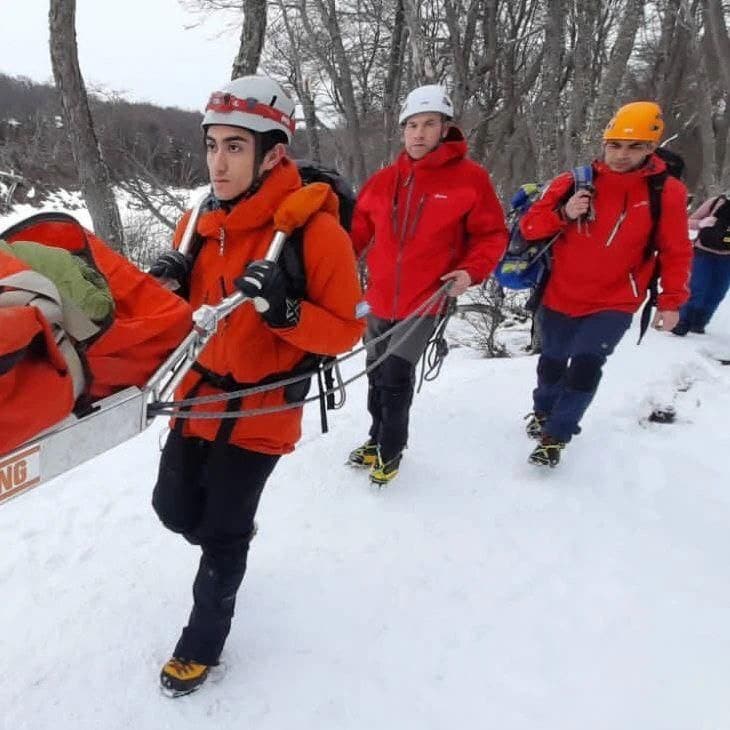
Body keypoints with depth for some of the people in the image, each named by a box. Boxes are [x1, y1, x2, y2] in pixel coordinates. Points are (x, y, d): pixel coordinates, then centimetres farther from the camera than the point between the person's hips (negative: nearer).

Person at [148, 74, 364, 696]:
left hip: (260, 413, -6)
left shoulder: (316, 231, -21)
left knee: (222, 534, 7)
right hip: (197, 398, 6)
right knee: (174, 507, 18)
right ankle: (230, 539, 53)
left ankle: (203, 641, 34)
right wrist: (171, 283, -10)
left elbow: (345, 331, -16)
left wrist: (285, 309, -33)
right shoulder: (201, 221, -2)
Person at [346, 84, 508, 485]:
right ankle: (378, 439, 37)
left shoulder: (470, 177, -7)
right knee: (378, 376, 15)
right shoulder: (383, 180, 3)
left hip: (424, 302, -4)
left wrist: (470, 271, -17)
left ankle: (391, 451, 16)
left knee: (396, 376, -7)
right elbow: (359, 230, 10)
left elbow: (491, 234, -2)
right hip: (380, 300, 4)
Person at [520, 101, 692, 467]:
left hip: (614, 304, -2)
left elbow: (675, 252, -1)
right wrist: (564, 213, -23)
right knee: (552, 363, 17)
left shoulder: (667, 192, -9)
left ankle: (555, 436, 1)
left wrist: (671, 301, -1)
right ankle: (543, 412, 47)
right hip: (560, 297, 2)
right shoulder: (573, 182, -9)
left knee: (585, 365, -18)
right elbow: (529, 227, -6)